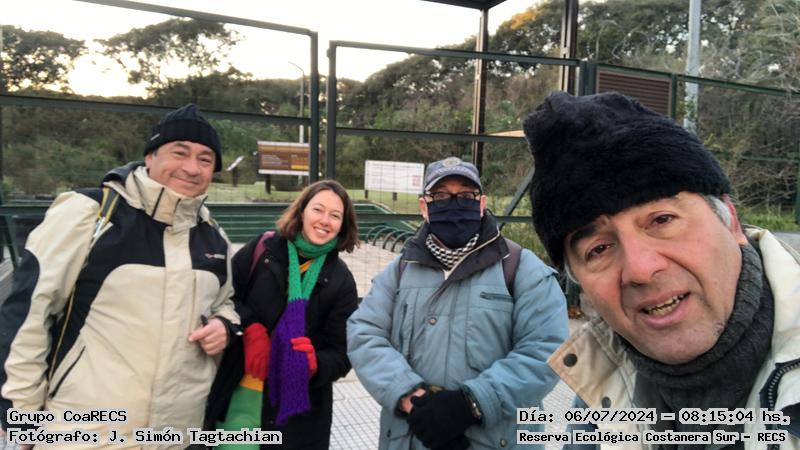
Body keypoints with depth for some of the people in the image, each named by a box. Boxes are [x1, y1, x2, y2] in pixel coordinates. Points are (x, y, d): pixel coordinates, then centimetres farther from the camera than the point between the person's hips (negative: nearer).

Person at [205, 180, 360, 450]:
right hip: (239, 394, 0)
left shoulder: (340, 281, -2)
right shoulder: (263, 249, -3)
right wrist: (249, 327, -18)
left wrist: (315, 364, -24)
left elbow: (341, 355, -3)